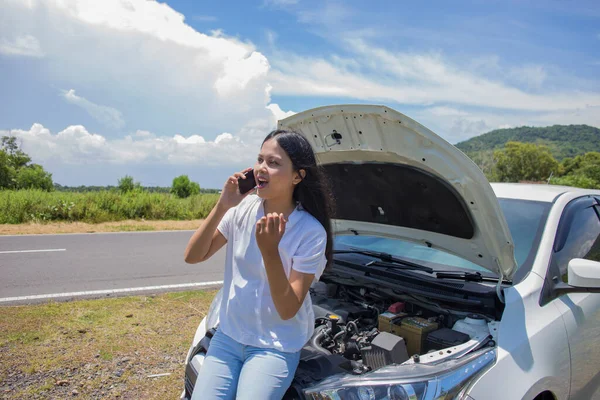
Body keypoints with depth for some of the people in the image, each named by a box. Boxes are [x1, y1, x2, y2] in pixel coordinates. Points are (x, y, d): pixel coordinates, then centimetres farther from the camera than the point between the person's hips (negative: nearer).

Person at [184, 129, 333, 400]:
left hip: (276, 347, -3)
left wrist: (269, 250, -33)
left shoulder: (311, 232, -19)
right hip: (228, 335, 4)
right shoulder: (243, 208, -6)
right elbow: (193, 256, -7)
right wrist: (221, 208, -19)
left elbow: (288, 310, -20)